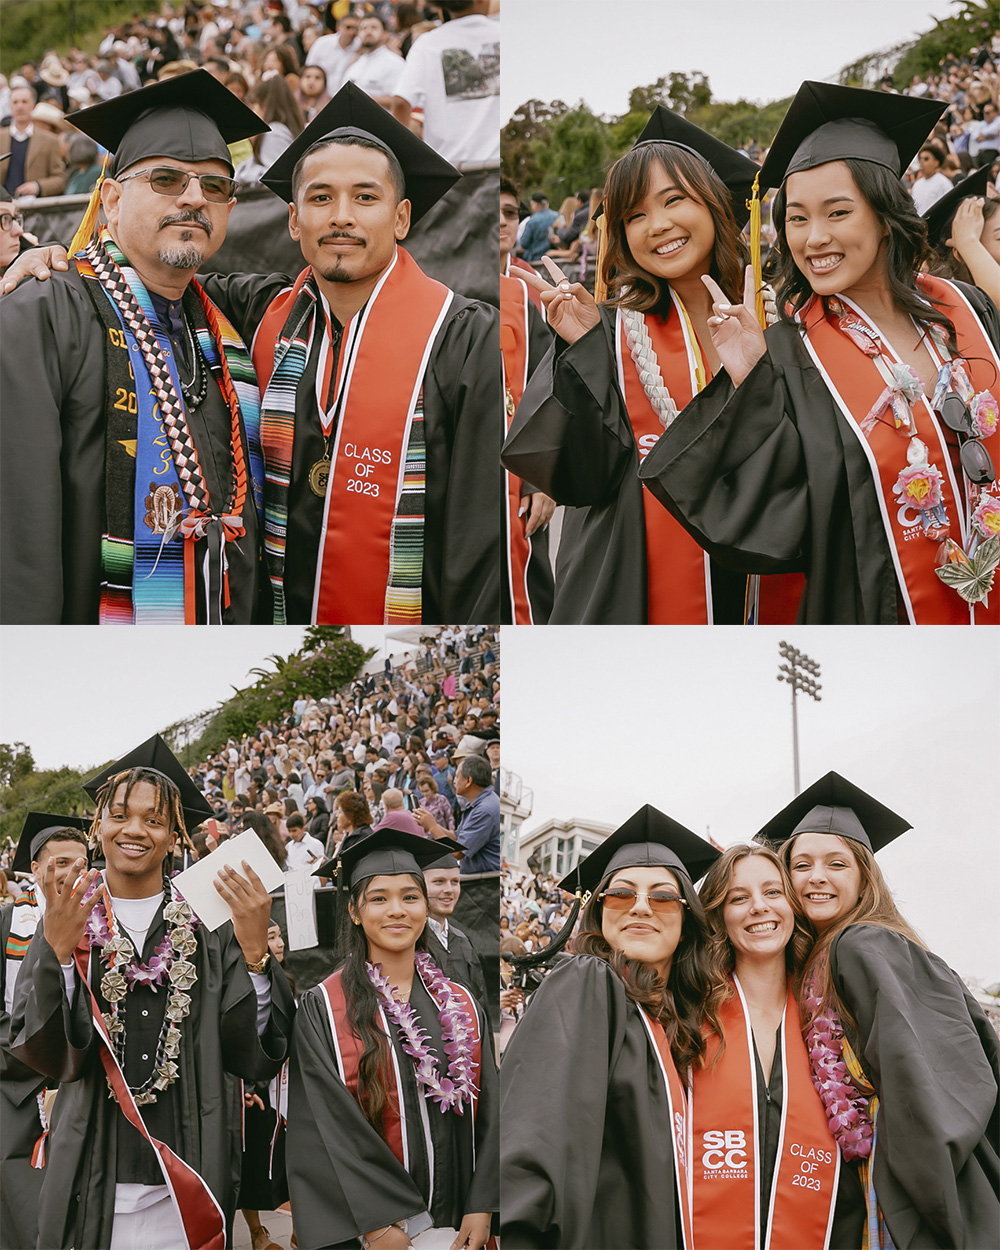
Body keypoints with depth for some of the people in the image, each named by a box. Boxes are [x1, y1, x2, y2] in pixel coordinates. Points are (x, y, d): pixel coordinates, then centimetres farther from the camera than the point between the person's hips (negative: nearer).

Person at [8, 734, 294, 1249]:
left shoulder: (208, 927, 1)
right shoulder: (68, 922, 3)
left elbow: (255, 1055, -6)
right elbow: (43, 1054, -7)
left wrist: (254, 949, -19)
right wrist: (59, 950, -20)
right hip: (95, 1181, 0)